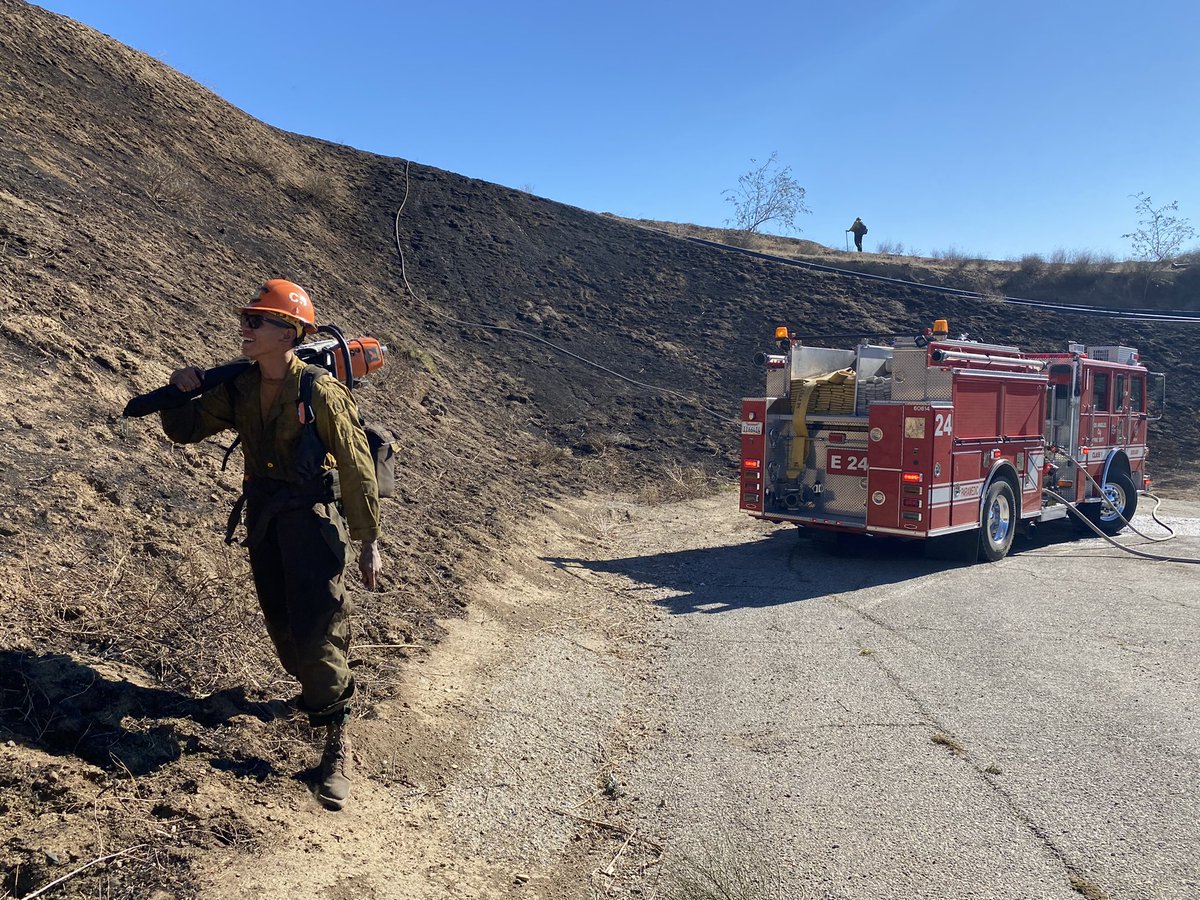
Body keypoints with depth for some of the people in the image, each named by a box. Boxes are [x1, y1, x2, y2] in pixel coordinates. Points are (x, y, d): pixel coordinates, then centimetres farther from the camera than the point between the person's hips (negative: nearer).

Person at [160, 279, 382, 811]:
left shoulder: (321, 392, -17)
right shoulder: (240, 389, 2)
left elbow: (357, 470, -14)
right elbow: (185, 430, 13)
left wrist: (369, 543, -12)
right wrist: (180, 394, -10)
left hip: (312, 516, -7)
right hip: (263, 517, 7)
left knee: (317, 628, -10)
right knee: (281, 623, 18)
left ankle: (338, 744, 3)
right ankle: (318, 692, 45)